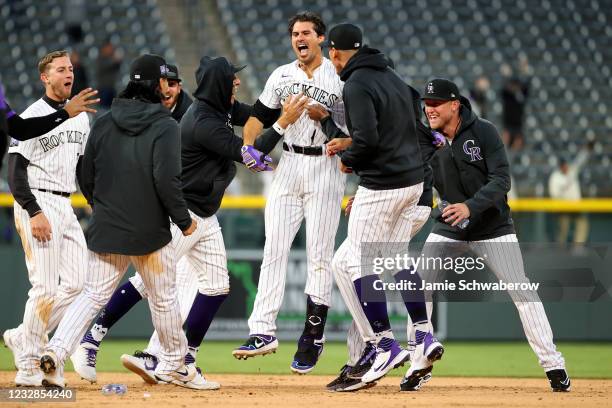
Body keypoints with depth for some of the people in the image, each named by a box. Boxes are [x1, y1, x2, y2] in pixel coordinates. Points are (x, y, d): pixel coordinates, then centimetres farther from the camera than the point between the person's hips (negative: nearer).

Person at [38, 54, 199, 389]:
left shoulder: (103, 123, 4)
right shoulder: (164, 125, -11)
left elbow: (86, 179, 8)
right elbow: (167, 180, -19)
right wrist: (183, 219, -7)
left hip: (106, 229, 4)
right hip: (150, 232, -4)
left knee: (92, 295, 6)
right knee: (164, 298, 13)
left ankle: (56, 351, -14)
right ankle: (173, 366, 25)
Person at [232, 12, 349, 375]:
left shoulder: (340, 77, -1)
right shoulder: (282, 76, 11)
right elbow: (260, 114, 13)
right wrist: (248, 147, -3)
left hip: (326, 169, -4)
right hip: (289, 167, 4)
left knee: (319, 256, -3)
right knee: (274, 249, -5)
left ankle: (313, 337, 3)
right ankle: (264, 331, -9)